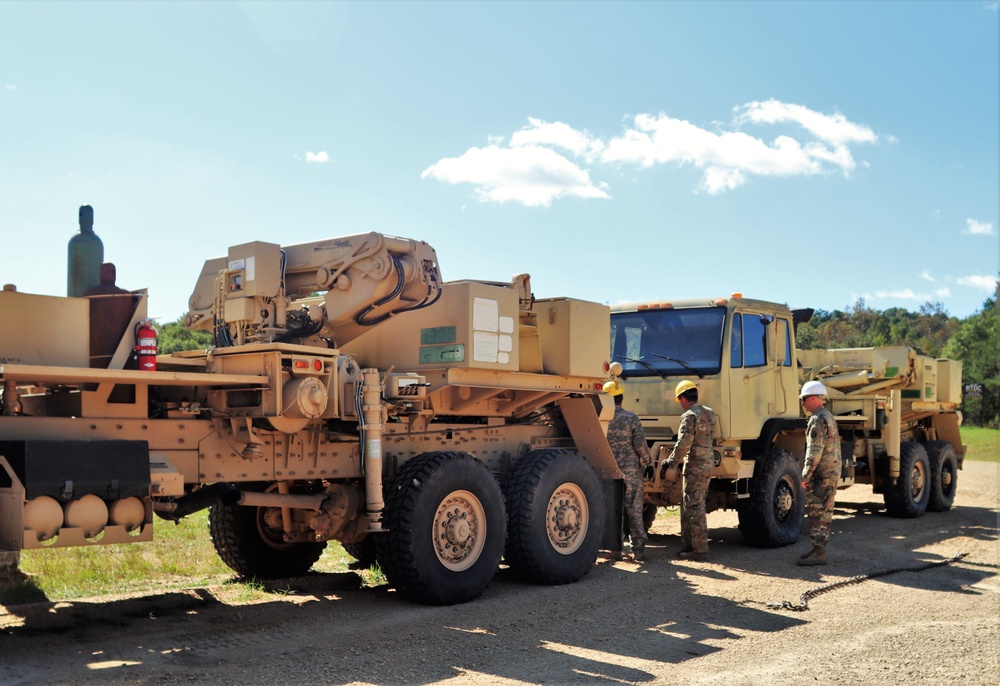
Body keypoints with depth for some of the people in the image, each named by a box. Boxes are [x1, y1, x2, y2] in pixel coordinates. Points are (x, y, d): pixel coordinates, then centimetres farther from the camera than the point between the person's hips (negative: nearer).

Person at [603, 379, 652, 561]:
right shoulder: (631, 418, -7)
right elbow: (640, 445, -9)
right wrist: (647, 460, 8)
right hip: (630, 471, -1)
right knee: (634, 511, 5)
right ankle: (638, 549, 7)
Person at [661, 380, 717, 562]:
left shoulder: (690, 417, -16)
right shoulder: (709, 413, 11)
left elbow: (683, 445, -20)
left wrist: (670, 463, -6)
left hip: (695, 467, -9)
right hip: (708, 463, 9)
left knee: (694, 508, -4)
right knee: (688, 506, 16)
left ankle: (700, 550, -2)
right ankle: (689, 544, 20)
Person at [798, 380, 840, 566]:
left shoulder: (818, 420, -16)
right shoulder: (829, 417, 18)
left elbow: (815, 452, -21)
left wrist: (805, 476, -16)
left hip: (822, 474, -10)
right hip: (832, 472, 10)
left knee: (816, 513, -8)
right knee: (823, 513, 14)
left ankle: (819, 553, -7)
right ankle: (819, 548, 19)